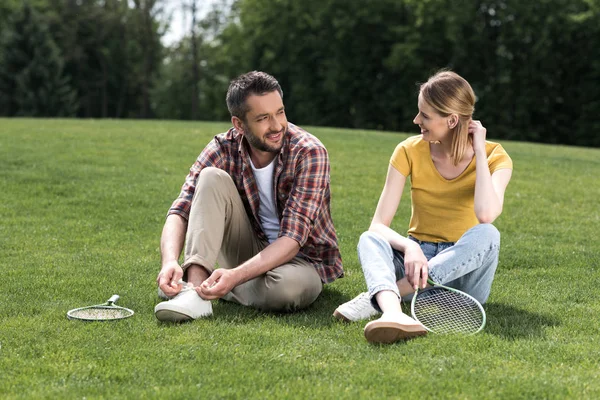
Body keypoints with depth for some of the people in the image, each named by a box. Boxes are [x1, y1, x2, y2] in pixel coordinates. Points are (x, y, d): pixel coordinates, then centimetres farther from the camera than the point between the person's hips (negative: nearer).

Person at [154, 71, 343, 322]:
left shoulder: (309, 153, -22)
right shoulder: (224, 149, -11)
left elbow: (292, 238, -28)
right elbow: (181, 211, -17)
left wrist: (236, 275, -42)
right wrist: (169, 261, -39)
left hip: (301, 258, -2)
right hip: (250, 251, 3)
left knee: (288, 287, -40)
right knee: (212, 178, -20)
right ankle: (195, 287, -31)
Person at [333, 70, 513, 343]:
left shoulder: (495, 158, -9)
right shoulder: (410, 152, -5)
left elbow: (486, 215, -31)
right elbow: (378, 225, -13)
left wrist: (479, 150, -21)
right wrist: (409, 247, -34)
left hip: (463, 271, -1)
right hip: (418, 260, 2)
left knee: (487, 234, -35)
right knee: (370, 239, -28)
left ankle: (377, 297, -34)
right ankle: (392, 311, -59)